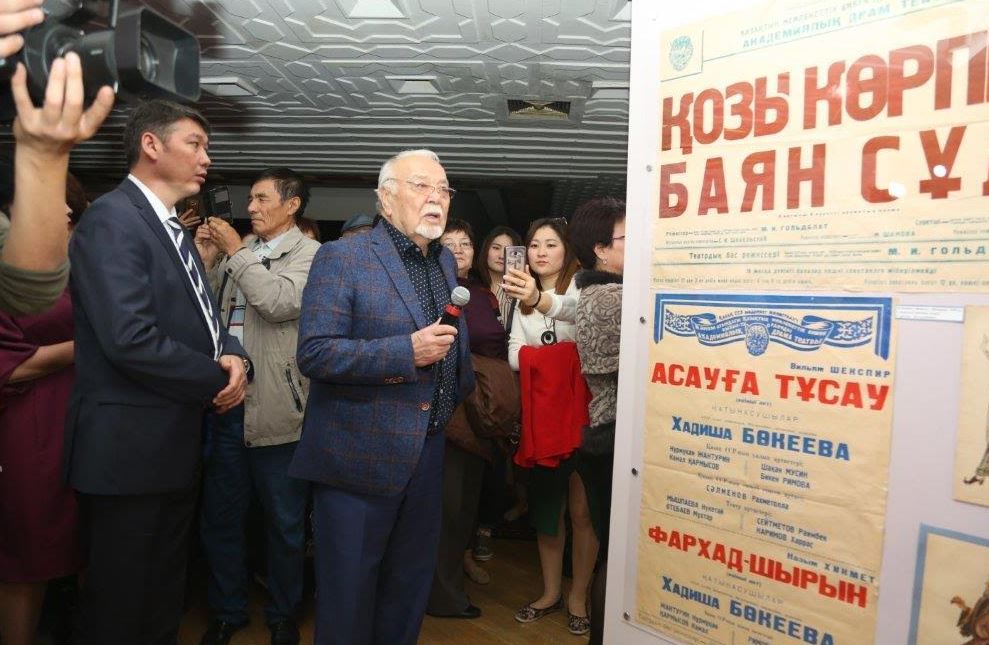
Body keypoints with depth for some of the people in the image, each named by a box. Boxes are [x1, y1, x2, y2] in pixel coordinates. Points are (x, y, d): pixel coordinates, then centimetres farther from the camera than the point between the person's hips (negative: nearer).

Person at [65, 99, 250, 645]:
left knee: (164, 599, 22)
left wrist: (232, 356, -7)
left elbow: (200, 321, 16)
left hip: (175, 446, 9)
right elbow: (129, 338, -26)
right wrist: (218, 380, -14)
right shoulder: (112, 219, -15)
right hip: (128, 448, -9)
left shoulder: (173, 230, 14)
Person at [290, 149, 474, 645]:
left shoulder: (446, 262, 10)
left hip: (428, 455, 6)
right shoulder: (341, 258, -11)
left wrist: (461, 394, 14)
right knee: (348, 598, 11)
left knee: (410, 591, 21)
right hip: (360, 457, -6)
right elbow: (314, 353, -19)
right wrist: (407, 352, -24)